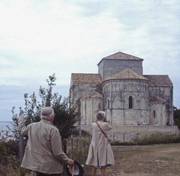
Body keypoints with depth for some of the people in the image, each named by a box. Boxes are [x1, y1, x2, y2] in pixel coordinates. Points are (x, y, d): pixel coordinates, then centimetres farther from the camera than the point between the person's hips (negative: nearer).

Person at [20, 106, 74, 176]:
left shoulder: (31, 127, -1)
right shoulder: (53, 130, -19)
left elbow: (23, 131, 24)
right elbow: (57, 152, -20)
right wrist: (67, 160, -5)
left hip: (36, 165, 6)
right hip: (52, 168, -6)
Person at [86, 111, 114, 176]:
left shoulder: (93, 124, 1)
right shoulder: (105, 124, -8)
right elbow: (110, 127, 12)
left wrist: (97, 120, 15)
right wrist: (105, 121, 11)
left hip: (94, 147, 4)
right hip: (103, 147, -4)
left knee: (94, 166, 10)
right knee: (103, 167, -3)